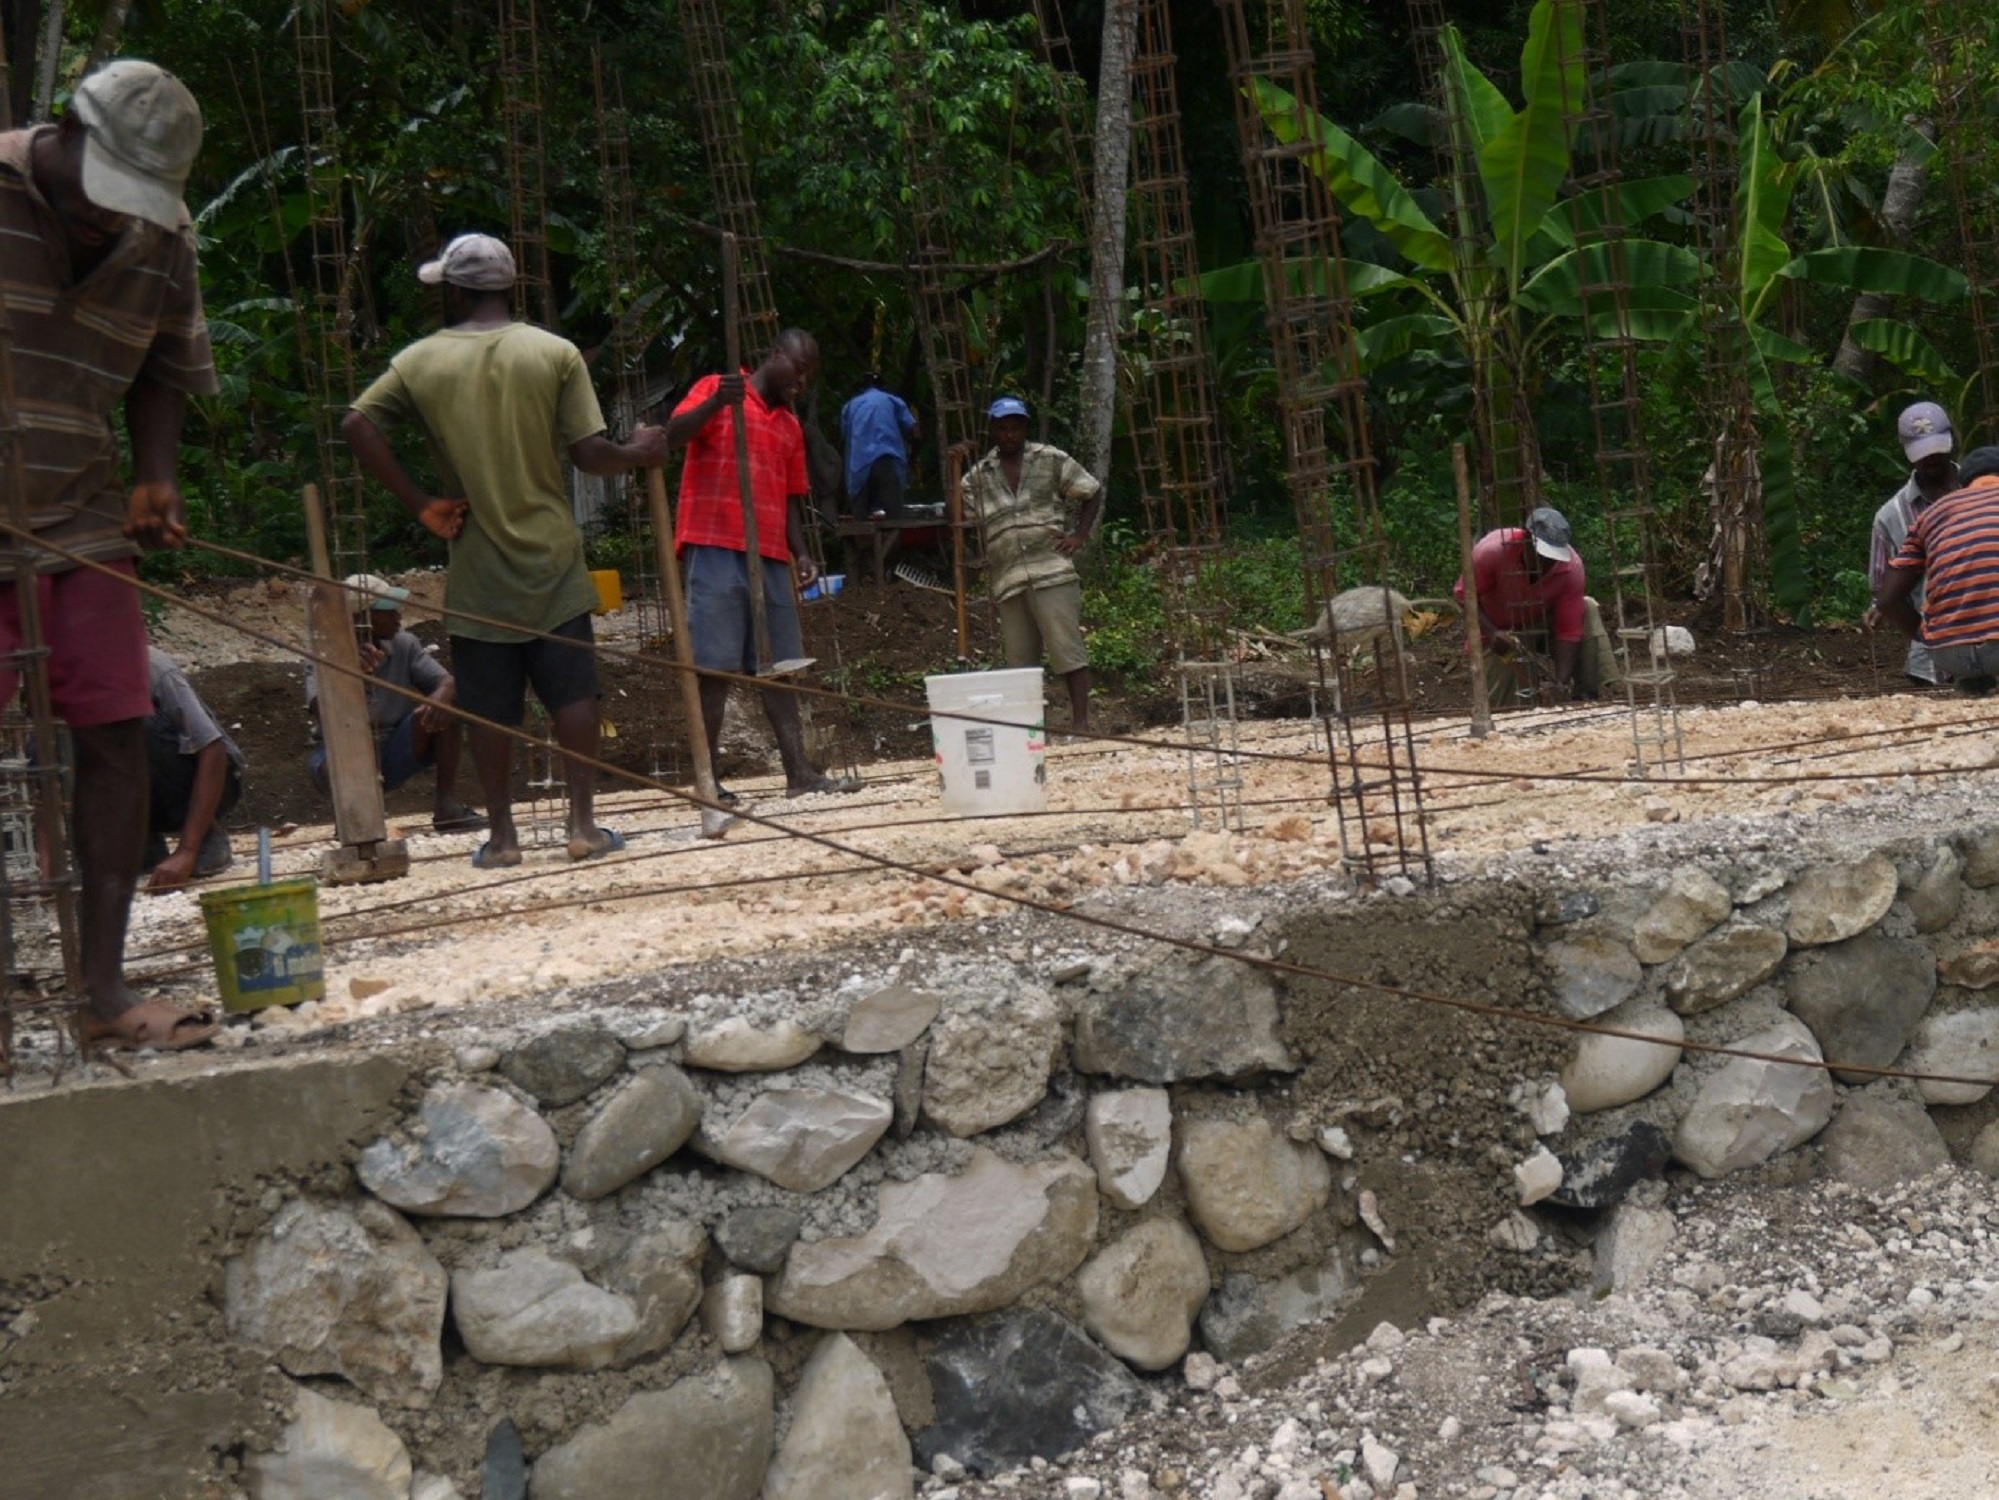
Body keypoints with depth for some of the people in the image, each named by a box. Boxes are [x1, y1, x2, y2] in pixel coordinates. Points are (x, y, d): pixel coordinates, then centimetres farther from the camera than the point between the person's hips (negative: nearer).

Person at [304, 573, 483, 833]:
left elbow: (448, 682, -10)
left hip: (396, 754, 4)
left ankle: (447, 804, -16)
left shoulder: (403, 644, -5)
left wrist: (441, 696, -36)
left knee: (446, 705, -18)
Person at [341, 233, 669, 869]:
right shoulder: (555, 353, -3)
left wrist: (421, 503, -5)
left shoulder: (420, 361, 1)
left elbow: (357, 425, -8)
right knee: (573, 693, 4)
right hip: (552, 558, -1)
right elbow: (588, 453, -8)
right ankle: (584, 825, 3)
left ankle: (501, 835, 10)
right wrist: (639, 453, 12)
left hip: (477, 570, 1)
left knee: (491, 707, 6)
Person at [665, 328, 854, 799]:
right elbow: (672, 437, -12)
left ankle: (799, 772, 4)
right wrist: (715, 403, -28)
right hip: (714, 550, -6)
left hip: (771, 557, 7)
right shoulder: (716, 390, 3)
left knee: (777, 666, 5)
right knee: (714, 666, -8)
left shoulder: (791, 426, 21)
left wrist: (800, 553, 5)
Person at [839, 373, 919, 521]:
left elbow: (843, 438, 21)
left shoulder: (850, 406, 22)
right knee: (892, 518, -8)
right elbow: (911, 431, 10)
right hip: (888, 461, -2)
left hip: (859, 467, 2)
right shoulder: (893, 401, 16)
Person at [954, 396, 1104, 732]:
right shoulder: (979, 474, 14)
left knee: (1067, 647, -9)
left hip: (1052, 569, -3)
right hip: (1008, 579, 3)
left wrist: (1080, 536, 1)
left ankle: (1081, 720, -9)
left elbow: (1092, 493, 13)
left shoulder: (1050, 460, 7)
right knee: (1020, 659, 5)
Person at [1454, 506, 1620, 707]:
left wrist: (1561, 683, -37)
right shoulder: (1491, 551, -32)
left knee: (1588, 611, -26)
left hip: (1544, 625, 2)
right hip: (1499, 632, -2)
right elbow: (1465, 597, -18)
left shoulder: (1571, 566, -27)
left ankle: (1589, 697, -22)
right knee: (1504, 706, -18)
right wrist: (1491, 632, -35)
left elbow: (1569, 630, -25)